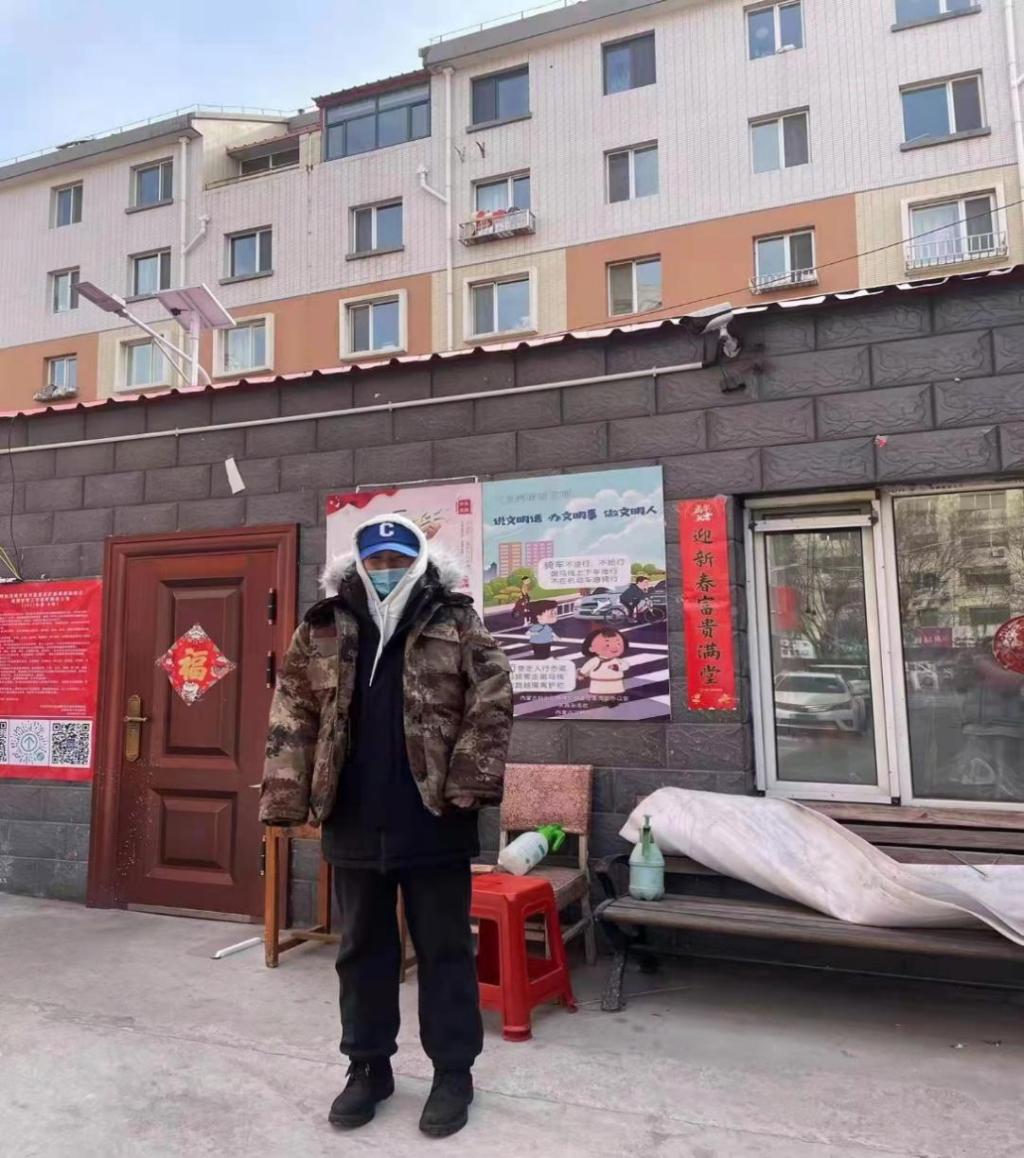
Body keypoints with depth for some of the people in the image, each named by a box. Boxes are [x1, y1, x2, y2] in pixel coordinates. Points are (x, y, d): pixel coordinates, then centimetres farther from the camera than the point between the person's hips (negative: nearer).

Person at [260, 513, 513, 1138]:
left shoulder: (456, 624, -3)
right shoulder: (323, 629, 4)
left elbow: (491, 702, -7)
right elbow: (293, 715, 3)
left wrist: (470, 783, -16)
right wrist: (287, 795, -5)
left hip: (433, 820, -3)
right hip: (354, 822, 3)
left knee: (445, 949, 10)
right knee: (362, 949, 17)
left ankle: (454, 1071, 27)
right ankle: (369, 1065, 35)